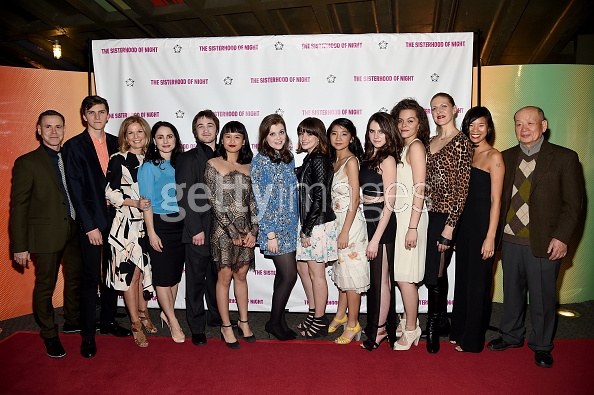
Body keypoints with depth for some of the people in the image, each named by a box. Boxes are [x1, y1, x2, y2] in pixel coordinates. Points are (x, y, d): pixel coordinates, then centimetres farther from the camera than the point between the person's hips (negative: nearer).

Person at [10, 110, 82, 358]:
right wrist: (20, 246, -10)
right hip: (47, 234, -4)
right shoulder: (27, 163, -6)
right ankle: (49, 335, 26)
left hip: (75, 232, 5)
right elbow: (18, 207, -7)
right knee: (45, 286, 8)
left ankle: (72, 322, 38)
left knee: (75, 281, 16)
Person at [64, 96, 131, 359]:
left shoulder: (116, 144, 8)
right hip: (91, 220, -4)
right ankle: (88, 334, 14)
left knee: (111, 273, 13)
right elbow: (76, 189, -8)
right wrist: (90, 226, -12)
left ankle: (108, 321, 29)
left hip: (115, 217, 4)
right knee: (90, 277, 1)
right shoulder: (74, 146, -4)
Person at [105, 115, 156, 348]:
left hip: (145, 222, 5)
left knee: (143, 270, 12)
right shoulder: (118, 159, -4)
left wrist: (151, 204, 3)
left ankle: (143, 314, 27)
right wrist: (135, 203, -19)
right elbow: (110, 193, -9)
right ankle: (136, 323, 10)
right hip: (126, 223, -5)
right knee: (131, 272, -2)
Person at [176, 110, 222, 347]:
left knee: (217, 278, 14)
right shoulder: (187, 159, -1)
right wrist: (196, 229, -13)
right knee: (196, 279, 4)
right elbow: (184, 198, -8)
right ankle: (197, 327, 16)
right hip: (197, 231, -4)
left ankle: (216, 319, 30)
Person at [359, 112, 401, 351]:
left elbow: (389, 202, -16)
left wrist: (376, 238, -18)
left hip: (381, 223, -8)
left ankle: (380, 330, 17)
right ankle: (374, 324, 29)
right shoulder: (368, 158, 11)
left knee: (381, 278, 3)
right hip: (367, 222, 8)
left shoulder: (387, 160, -13)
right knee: (372, 276, 16)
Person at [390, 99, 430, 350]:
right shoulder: (402, 147, 16)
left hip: (410, 217, -8)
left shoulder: (416, 146, -10)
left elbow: (420, 190, -16)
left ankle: (411, 330, 12)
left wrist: (413, 227, -19)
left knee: (405, 277, -2)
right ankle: (408, 320, 28)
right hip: (399, 216, 8)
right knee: (402, 275, 14)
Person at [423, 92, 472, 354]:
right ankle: (442, 322, 31)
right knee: (437, 272, 15)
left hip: (446, 216, -7)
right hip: (430, 214, 7)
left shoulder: (461, 142, -9)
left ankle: (433, 328, 18)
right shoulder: (430, 142, 13)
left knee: (434, 274, -2)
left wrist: (449, 226, -16)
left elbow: (462, 188, -13)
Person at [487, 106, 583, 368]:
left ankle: (541, 346, 28)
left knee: (543, 297, 8)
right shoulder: (507, 157, 8)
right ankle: (511, 336, 36)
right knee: (512, 292, 16)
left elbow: (573, 203, -5)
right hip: (510, 240, 4)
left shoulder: (564, 158, -4)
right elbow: (501, 197, 9)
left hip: (544, 243, -3)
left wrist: (561, 237, -13)